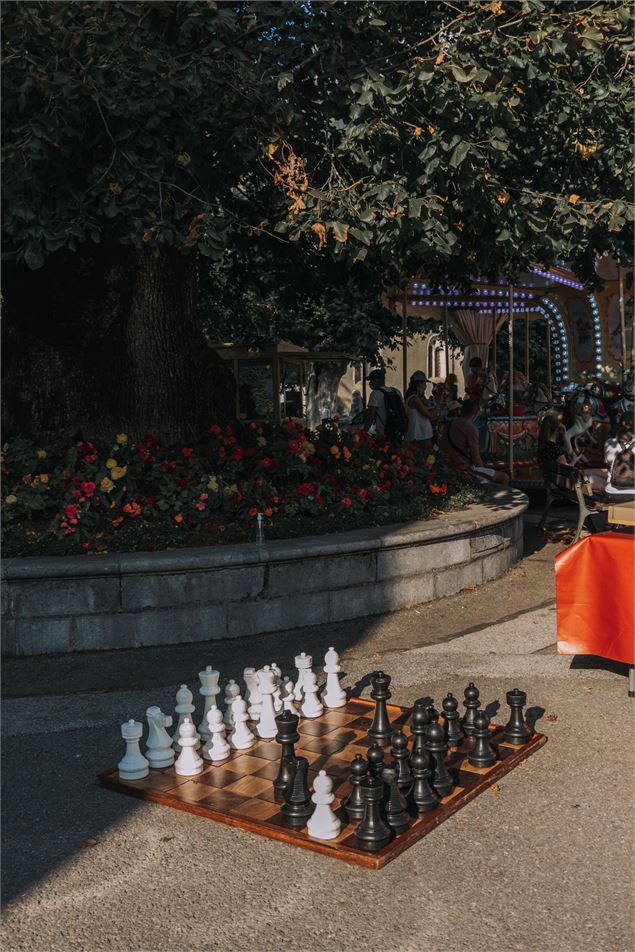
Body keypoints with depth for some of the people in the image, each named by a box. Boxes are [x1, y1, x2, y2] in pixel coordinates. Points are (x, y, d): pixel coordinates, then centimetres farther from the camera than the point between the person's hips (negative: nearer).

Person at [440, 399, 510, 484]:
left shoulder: (449, 424, 7)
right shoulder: (471, 429, -17)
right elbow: (475, 457, -17)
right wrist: (482, 468, 5)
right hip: (465, 467, -9)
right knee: (504, 478, -5)